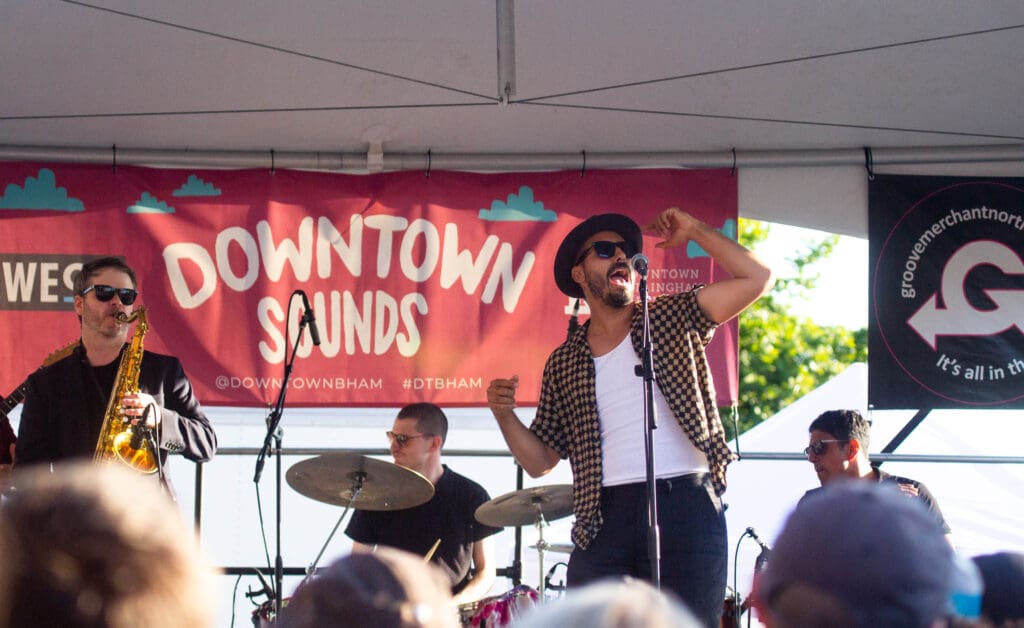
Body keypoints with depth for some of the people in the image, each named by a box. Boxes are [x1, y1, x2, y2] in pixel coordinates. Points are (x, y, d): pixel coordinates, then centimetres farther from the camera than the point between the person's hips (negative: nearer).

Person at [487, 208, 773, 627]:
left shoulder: (672, 320, 12)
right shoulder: (564, 364, 16)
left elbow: (756, 278, 2)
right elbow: (540, 460, 15)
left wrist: (694, 231, 3)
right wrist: (504, 414, -2)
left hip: (686, 503, -2)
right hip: (604, 519, 2)